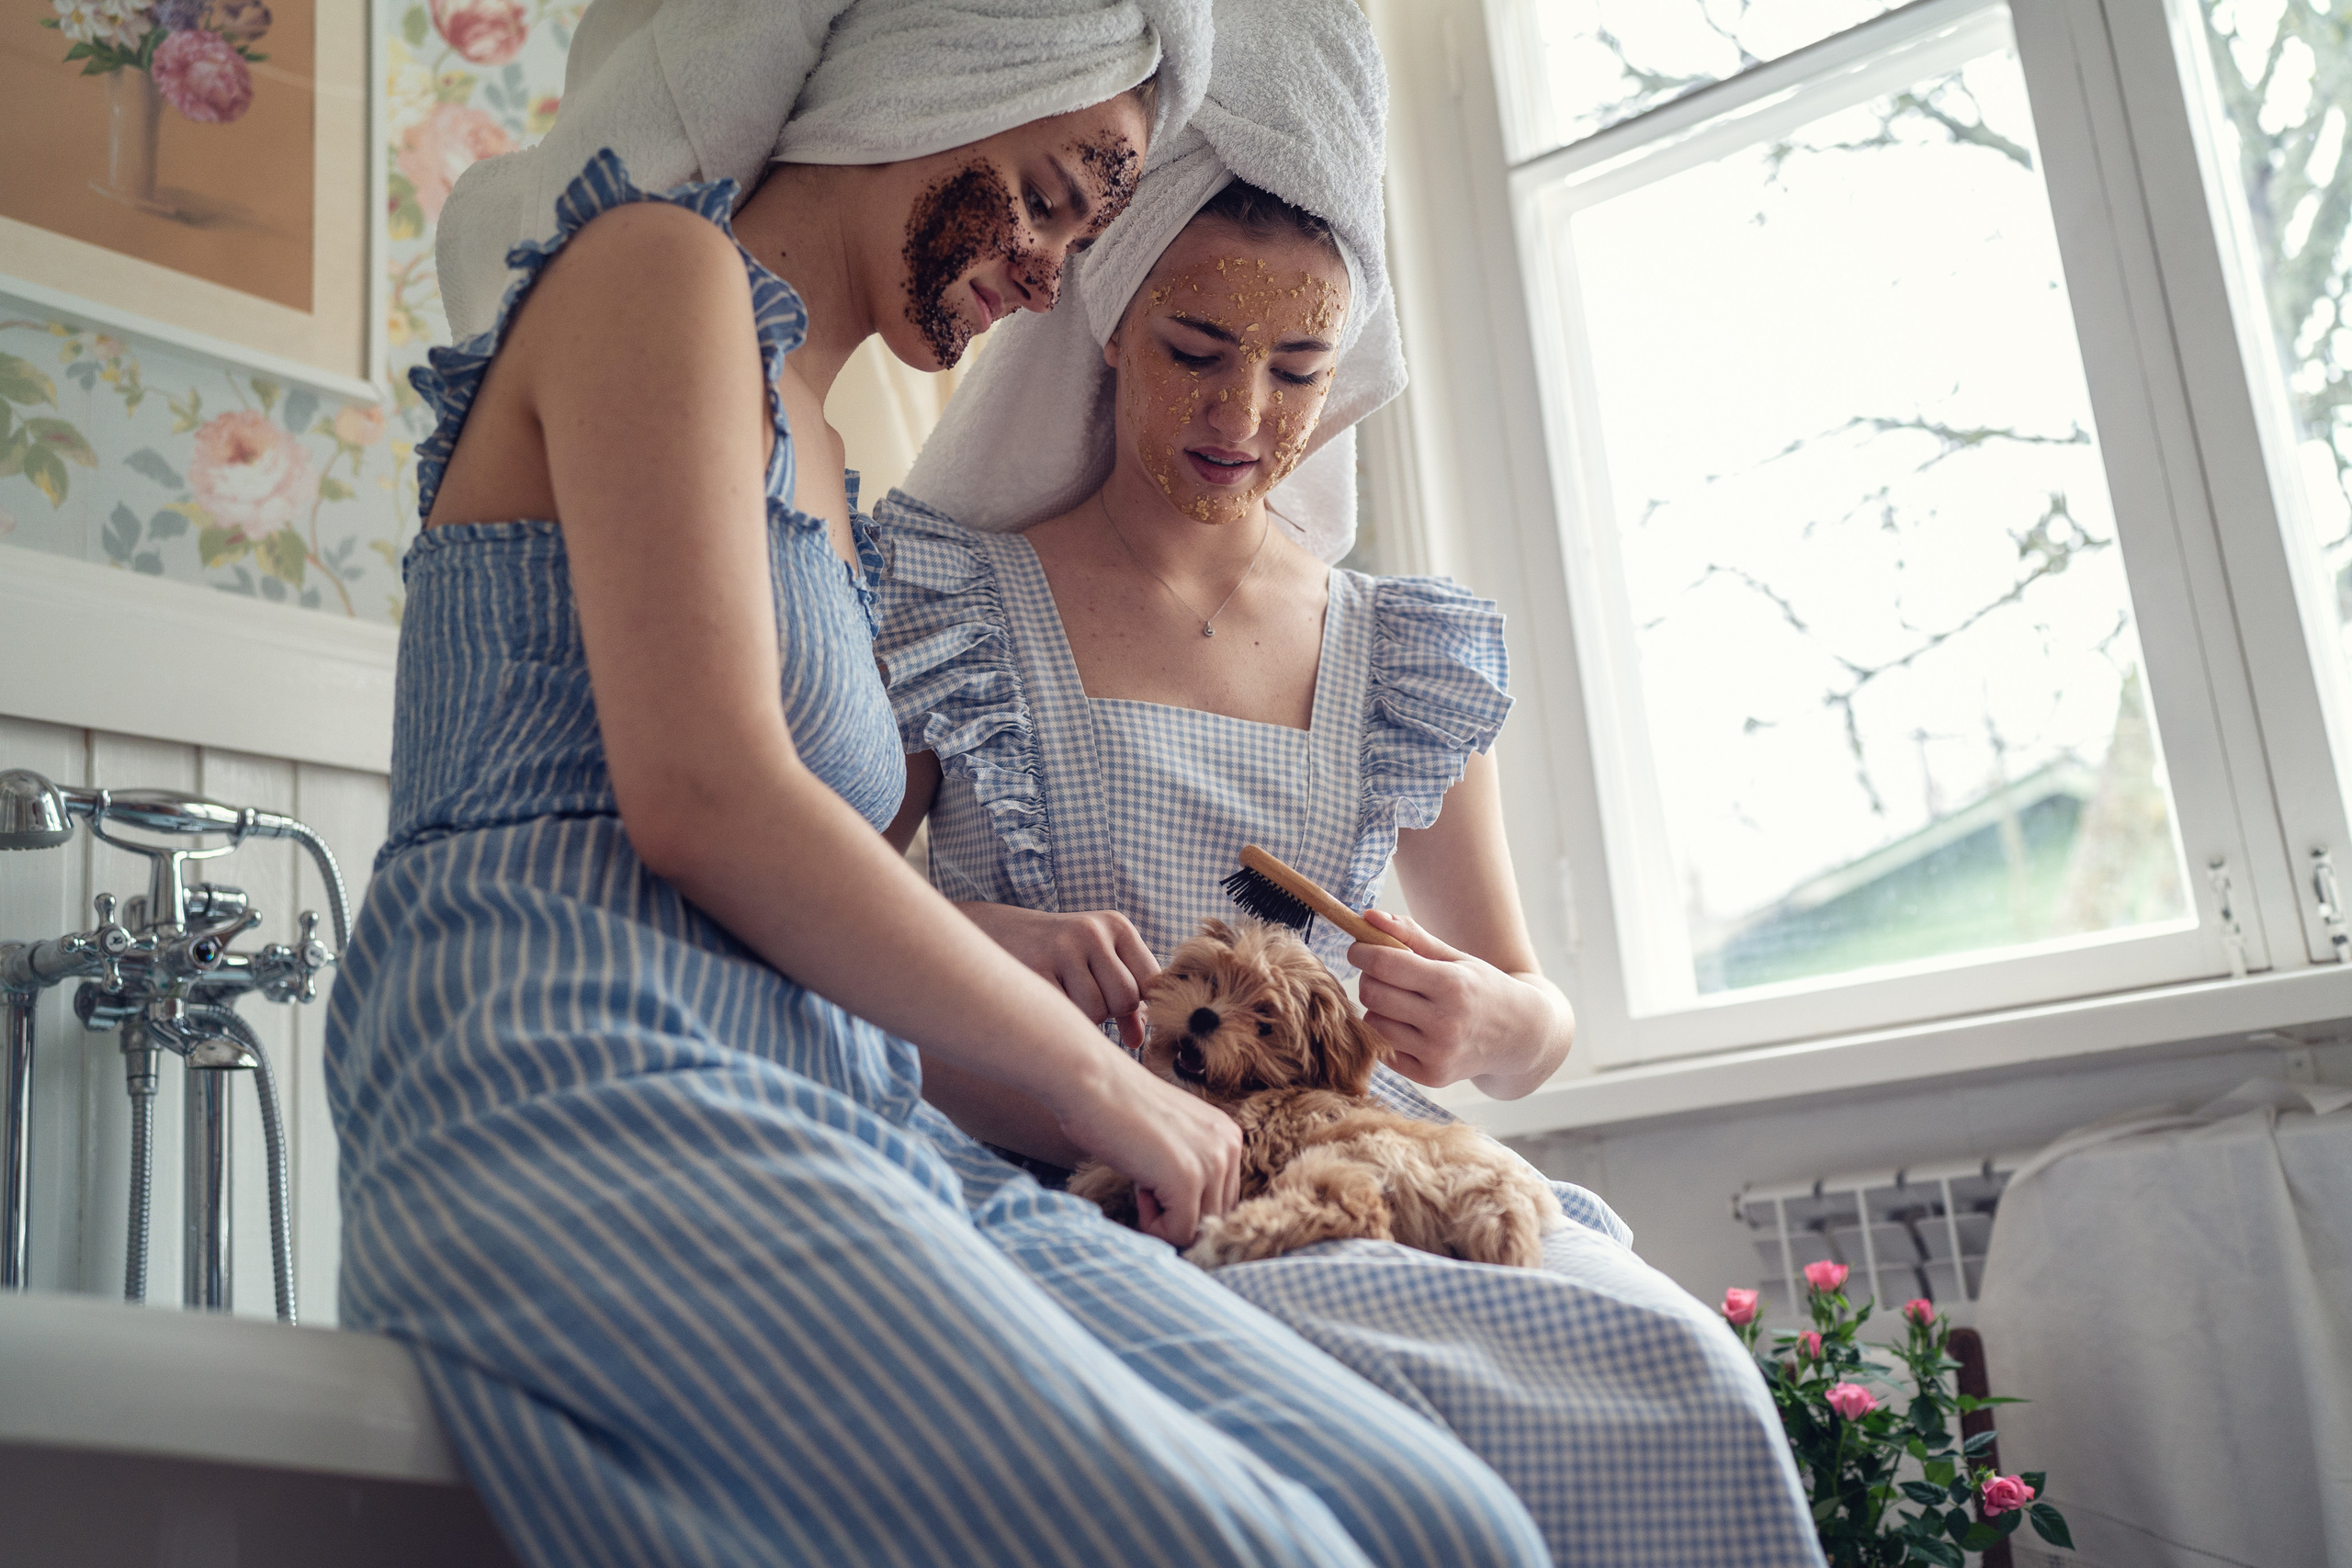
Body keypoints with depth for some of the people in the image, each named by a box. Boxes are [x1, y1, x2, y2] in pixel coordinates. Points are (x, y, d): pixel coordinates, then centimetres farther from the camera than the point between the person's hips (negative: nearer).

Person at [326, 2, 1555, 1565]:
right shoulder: (659, 271, 2)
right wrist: (1091, 1072, -3)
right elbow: (698, 796, -12)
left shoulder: (821, 458, 29)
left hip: (845, 1128, 8)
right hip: (586, 1092, -8)